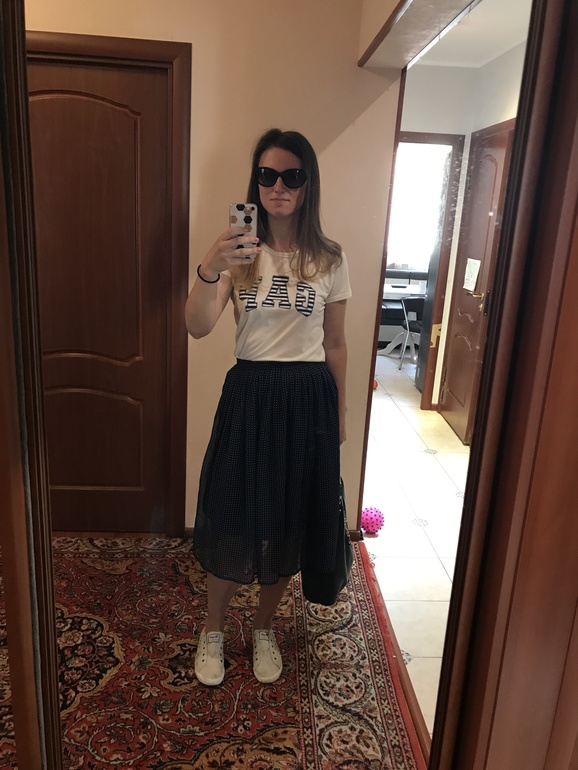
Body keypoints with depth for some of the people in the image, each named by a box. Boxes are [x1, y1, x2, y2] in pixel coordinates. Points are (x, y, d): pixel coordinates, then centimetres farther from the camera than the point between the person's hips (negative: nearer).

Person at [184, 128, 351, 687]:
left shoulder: (329, 259, 1)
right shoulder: (239, 250, -2)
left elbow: (335, 343, 7)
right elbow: (197, 327, -15)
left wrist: (339, 413, 9)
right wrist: (209, 269, -33)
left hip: (308, 398, 1)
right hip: (249, 394, -1)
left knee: (288, 522, 13)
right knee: (231, 519, 7)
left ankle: (264, 627, 39)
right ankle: (213, 629, 34)